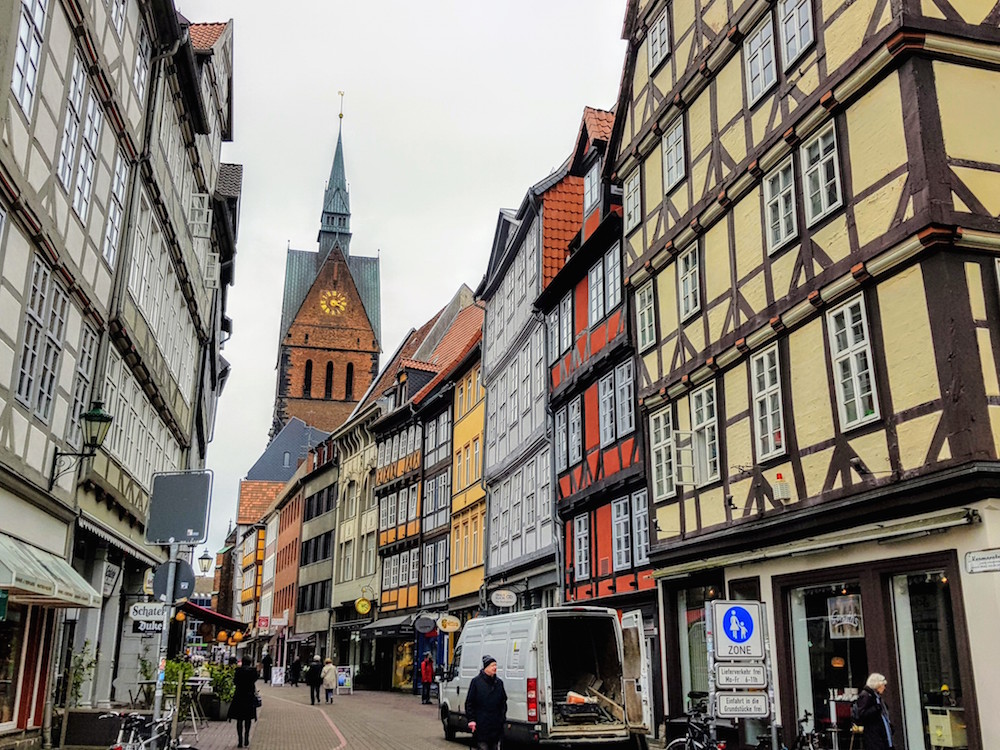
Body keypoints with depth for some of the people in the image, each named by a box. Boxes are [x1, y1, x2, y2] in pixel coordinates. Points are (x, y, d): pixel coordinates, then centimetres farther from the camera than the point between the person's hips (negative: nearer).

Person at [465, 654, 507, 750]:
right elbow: (469, 702, -4)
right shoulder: (476, 681, -5)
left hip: (496, 724, 5)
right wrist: (471, 719, -10)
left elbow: (503, 701, 15)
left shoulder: (499, 682, 9)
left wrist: (503, 716, 7)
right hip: (481, 724, -4)